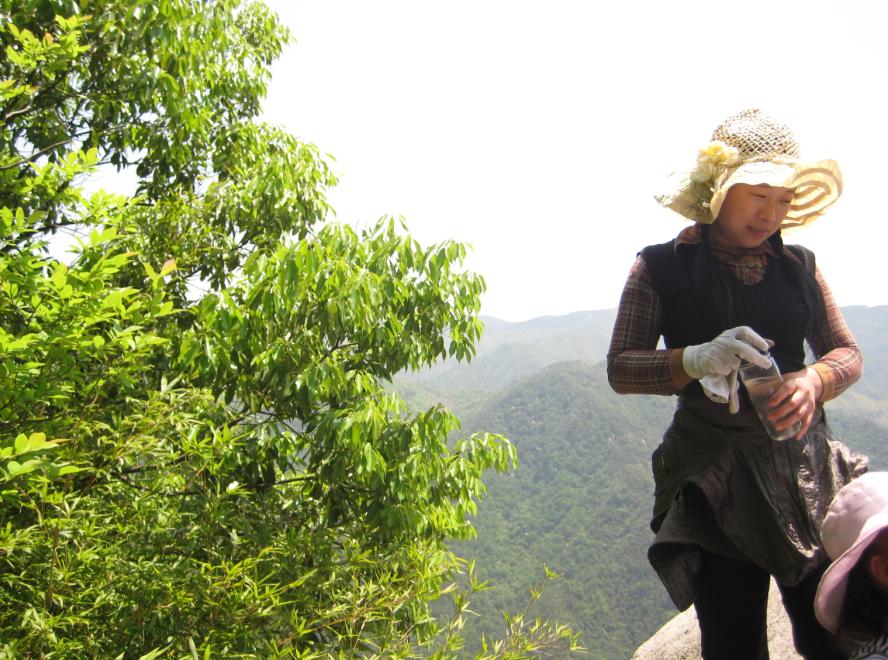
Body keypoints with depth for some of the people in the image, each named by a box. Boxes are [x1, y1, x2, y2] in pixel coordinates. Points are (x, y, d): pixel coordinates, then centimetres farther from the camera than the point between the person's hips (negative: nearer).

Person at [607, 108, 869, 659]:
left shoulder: (799, 265, 10)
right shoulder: (663, 267, -1)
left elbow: (848, 352, 12)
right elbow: (620, 368, -4)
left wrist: (814, 381, -12)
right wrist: (697, 359, -22)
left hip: (806, 470, 4)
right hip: (714, 478, -3)